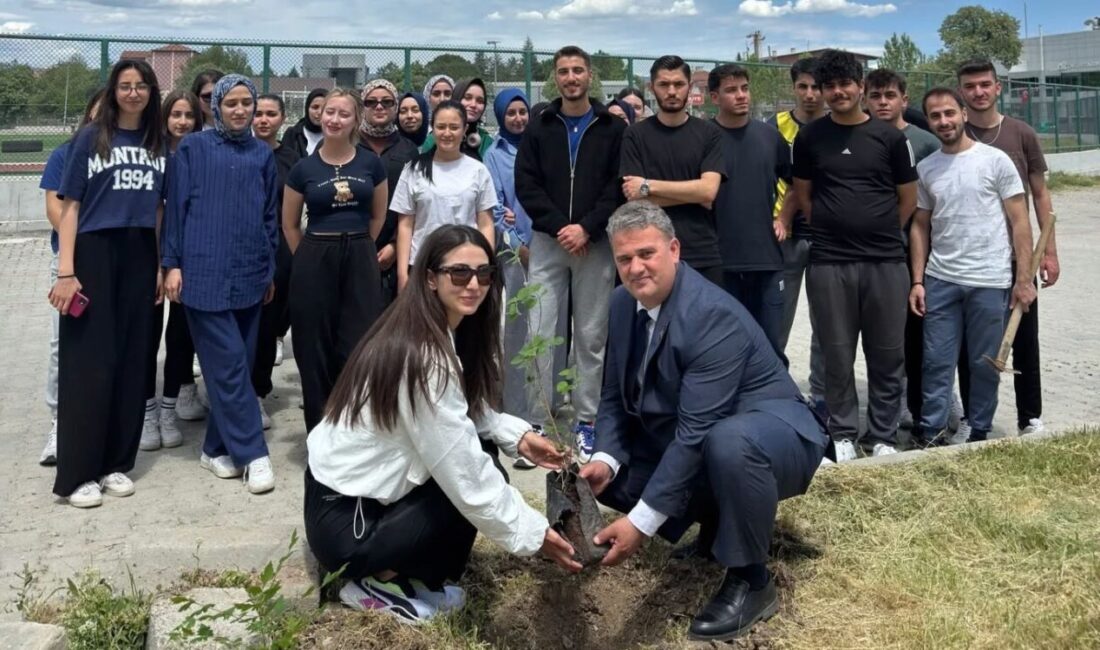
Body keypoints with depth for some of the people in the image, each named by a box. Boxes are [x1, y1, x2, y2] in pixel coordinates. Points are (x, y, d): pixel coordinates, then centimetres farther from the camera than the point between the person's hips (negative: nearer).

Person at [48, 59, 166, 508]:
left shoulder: (158, 143, 10)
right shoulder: (91, 138, 0)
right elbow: (70, 206, -3)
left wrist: (162, 265, 7)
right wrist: (65, 270, -11)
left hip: (140, 258, 4)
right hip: (94, 254, -4)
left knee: (131, 362, 6)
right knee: (89, 363, -3)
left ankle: (116, 463, 17)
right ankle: (77, 473, 4)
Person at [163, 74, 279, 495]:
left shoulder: (263, 155, 12)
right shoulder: (193, 148, 3)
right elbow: (176, 206, 1)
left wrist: (270, 269, 15)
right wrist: (172, 263, -5)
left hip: (249, 274, 4)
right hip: (205, 271, -4)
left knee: (240, 362, 6)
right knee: (228, 363, -7)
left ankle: (217, 448, 18)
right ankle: (252, 453, -2)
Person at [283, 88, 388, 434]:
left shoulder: (371, 163, 2)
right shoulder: (304, 168, 0)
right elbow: (289, 225, 9)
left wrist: (356, 249, 12)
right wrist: (313, 258, 9)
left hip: (360, 262, 1)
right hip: (315, 262, 0)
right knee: (315, 351, 4)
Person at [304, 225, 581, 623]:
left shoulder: (443, 334, 3)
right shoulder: (422, 357, -26)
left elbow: (470, 411, 10)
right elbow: (464, 476, -25)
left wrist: (517, 435, -6)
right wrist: (533, 533, -18)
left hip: (357, 486, 8)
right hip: (343, 521, -8)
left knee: (478, 443, 1)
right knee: (473, 487, -11)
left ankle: (396, 569, 8)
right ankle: (378, 582, 2)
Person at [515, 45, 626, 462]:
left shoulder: (612, 128, 5)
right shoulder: (540, 128, 9)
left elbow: (619, 186, -2)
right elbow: (526, 185, 2)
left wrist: (586, 228, -14)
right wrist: (559, 227, -11)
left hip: (594, 243, -1)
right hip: (548, 242, 1)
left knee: (592, 335, 4)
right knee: (539, 334, -3)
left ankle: (586, 420, 13)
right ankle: (537, 422, 5)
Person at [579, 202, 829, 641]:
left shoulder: (715, 315, -28)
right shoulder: (623, 304, -4)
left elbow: (697, 432, -32)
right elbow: (615, 396, 2)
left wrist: (641, 522, -32)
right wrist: (605, 459, -18)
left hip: (770, 434, -8)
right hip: (686, 443, 8)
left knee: (728, 443, -41)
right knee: (602, 475, 0)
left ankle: (750, 580, -15)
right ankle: (719, 523, 16)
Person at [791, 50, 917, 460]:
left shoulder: (889, 136, 3)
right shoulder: (809, 137, 4)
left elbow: (908, 199, 9)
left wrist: (880, 233, 11)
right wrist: (832, 228, 7)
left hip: (885, 261, 0)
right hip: (828, 263, 0)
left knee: (887, 354, 6)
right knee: (837, 354, 6)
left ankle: (883, 436, 19)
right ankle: (843, 434, 19)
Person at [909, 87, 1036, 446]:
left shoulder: (995, 160, -3)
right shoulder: (925, 168, 7)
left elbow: (1019, 221, -3)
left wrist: (1023, 277, -9)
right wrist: (917, 281, 4)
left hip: (989, 282, -2)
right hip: (940, 280, 3)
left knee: (984, 363, 7)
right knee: (937, 361, 3)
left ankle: (978, 433, 20)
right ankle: (932, 433, 12)